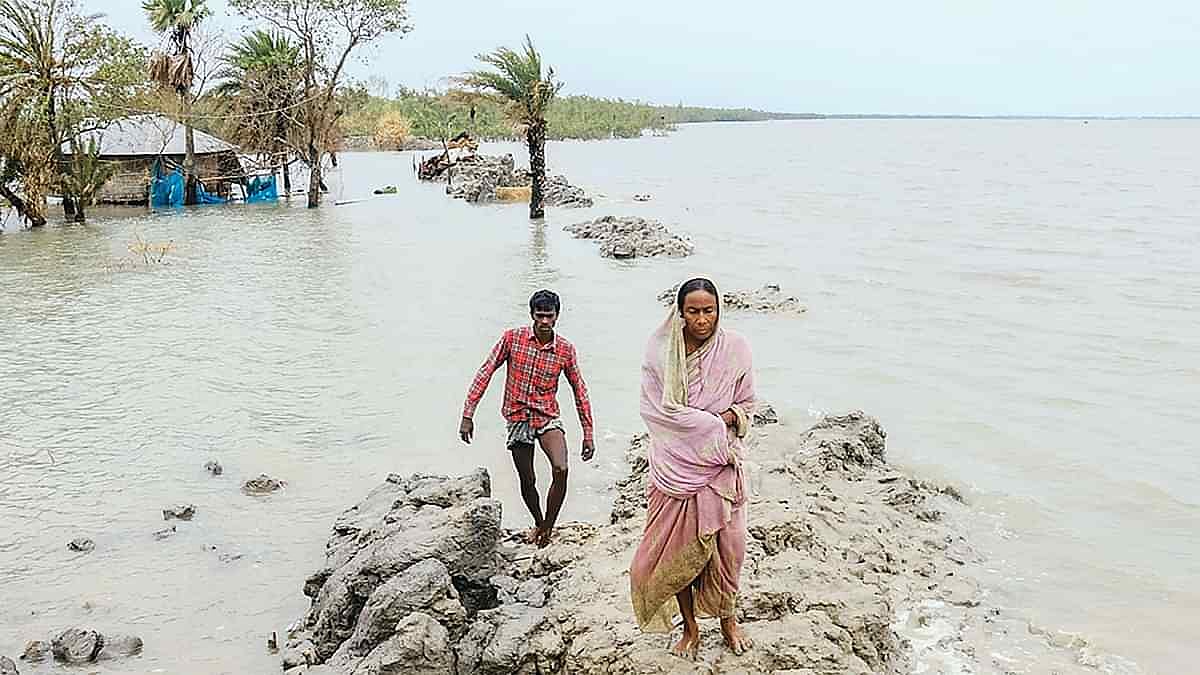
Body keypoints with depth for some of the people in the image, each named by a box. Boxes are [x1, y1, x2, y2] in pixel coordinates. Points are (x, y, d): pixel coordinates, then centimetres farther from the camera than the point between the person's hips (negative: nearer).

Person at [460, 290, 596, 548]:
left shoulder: (566, 349, -5)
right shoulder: (512, 338, -8)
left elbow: (579, 391, 4)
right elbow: (485, 373, -4)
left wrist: (588, 434, 3)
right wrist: (468, 415, -8)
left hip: (548, 417, 0)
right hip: (518, 418, 0)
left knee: (561, 470, -24)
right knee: (527, 481, 9)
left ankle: (548, 527, -5)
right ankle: (538, 523, 38)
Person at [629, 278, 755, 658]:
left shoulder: (735, 349, -3)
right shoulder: (661, 351, -8)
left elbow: (746, 405, 7)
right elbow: (658, 409, -13)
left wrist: (727, 418, -15)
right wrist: (714, 424, -15)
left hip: (720, 464, 1)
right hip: (677, 466, -1)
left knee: (726, 545, 6)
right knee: (679, 548, 6)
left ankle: (727, 618, 32)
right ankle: (690, 627, 27)